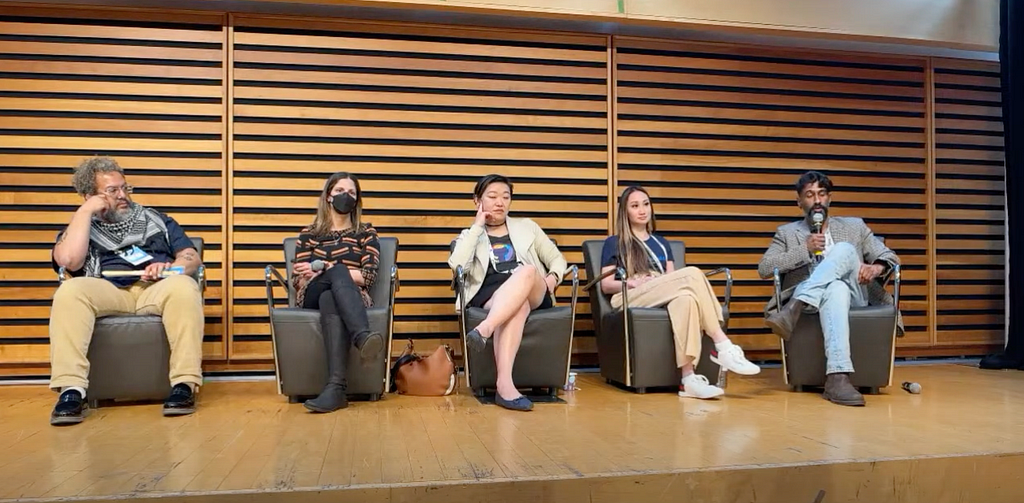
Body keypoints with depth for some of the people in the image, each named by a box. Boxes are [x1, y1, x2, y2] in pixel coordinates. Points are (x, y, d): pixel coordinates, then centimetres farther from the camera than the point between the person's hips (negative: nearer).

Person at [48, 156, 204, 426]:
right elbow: (69, 260, -2)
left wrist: (170, 267, -8)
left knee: (183, 286, -35)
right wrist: (85, 211, 6)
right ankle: (72, 389, -37)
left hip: (158, 289, 0)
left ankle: (185, 384, -39)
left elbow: (192, 258, 15)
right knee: (70, 290, -32)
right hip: (107, 292, 0)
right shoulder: (80, 229, 22)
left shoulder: (156, 219, 26)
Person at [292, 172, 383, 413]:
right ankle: (363, 336, -60)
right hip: (312, 297, 0)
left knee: (330, 300, -40)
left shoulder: (366, 233, 17)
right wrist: (333, 271, -13)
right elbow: (297, 280, 8)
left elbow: (368, 276, 1)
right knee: (338, 271, -35)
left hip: (351, 297, 0)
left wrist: (322, 270, -7)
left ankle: (336, 387, -57)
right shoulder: (309, 233, 19)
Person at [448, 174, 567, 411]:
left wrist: (552, 278, -2)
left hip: (534, 296, 2)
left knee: (526, 271, -37)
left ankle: (483, 330, -54)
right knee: (518, 306, -41)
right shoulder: (469, 236, 19)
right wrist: (477, 227, 2)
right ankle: (504, 385, -54)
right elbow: (457, 266, -3)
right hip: (490, 297, -2)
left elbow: (557, 259, 22)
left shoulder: (526, 227, 25)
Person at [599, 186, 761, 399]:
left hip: (665, 299, 4)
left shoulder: (662, 243, 30)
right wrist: (632, 282, -12)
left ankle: (688, 379, -47)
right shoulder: (614, 243, 16)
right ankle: (723, 347, -34)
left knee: (685, 296, -38)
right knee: (693, 273, -29)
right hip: (630, 299, -4)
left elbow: (673, 281, 20)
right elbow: (606, 285, 7)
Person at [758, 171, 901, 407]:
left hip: (853, 297, 1)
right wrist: (805, 250, -7)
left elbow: (890, 257, 14)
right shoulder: (787, 232, 18)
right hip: (810, 301, -1)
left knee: (844, 249, -28)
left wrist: (877, 267, -11)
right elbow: (764, 269, 4)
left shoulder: (854, 226, 22)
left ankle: (792, 310, -43)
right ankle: (837, 377, -52)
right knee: (836, 288, -39)